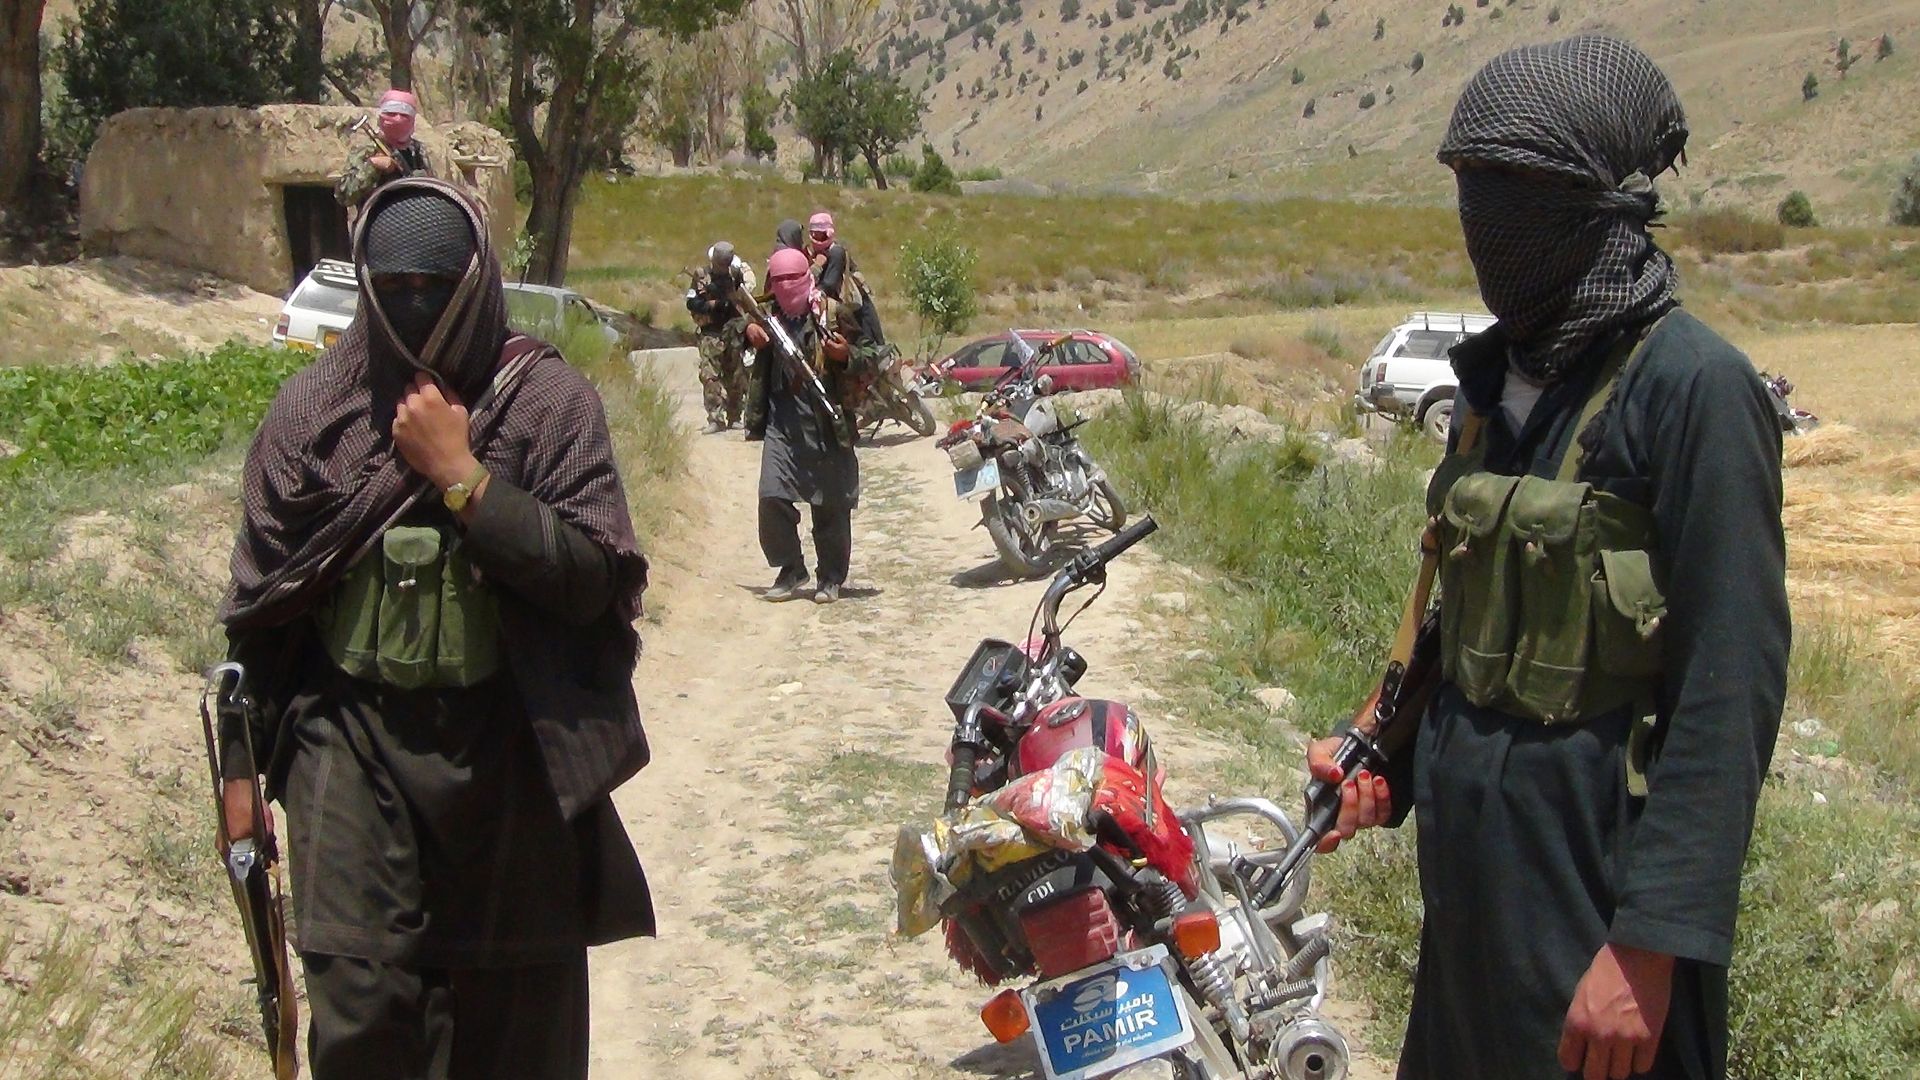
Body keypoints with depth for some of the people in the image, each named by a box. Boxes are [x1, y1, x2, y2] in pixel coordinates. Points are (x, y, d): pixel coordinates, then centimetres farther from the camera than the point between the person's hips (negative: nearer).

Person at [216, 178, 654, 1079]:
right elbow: (256, 603, 8)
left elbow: (593, 577, -11)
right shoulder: (312, 407, 3)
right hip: (353, 740, 1)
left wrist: (459, 474, -15)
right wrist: (240, 765, 9)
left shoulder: (548, 399, -2)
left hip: (510, 746, 0)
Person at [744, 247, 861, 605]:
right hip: (783, 419, 3)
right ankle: (790, 569, 9)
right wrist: (748, 331, 2)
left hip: (828, 420, -3)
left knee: (831, 504, 4)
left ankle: (832, 577, 19)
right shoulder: (768, 316, 8)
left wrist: (846, 354, -20)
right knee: (772, 497, -9)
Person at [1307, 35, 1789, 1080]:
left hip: (1599, 842, -8)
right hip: (1468, 837, 8)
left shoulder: (1692, 384, -17)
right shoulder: (1498, 374, 8)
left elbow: (1731, 688, -20)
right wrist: (1388, 763, 11)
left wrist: (1652, 938, -22)